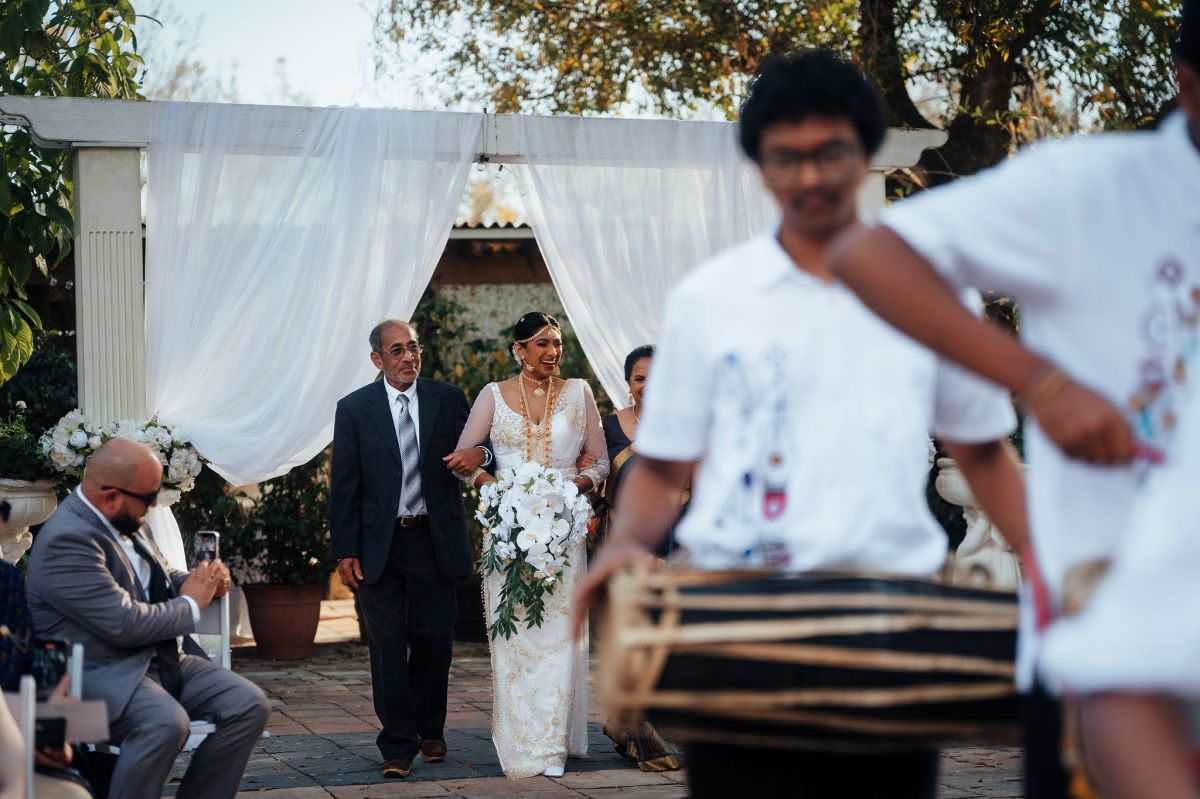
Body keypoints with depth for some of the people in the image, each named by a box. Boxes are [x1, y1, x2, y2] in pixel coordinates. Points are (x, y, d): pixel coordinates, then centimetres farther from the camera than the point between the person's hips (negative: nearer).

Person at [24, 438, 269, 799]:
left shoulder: (121, 521, 9)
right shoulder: (67, 540, -20)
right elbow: (124, 624, -25)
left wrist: (197, 580, 4)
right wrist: (190, 603, -8)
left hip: (161, 658, 9)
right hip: (98, 674, -9)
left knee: (249, 704, -9)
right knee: (165, 722, -36)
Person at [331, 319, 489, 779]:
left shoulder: (448, 400, 4)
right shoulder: (354, 409, 0)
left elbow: (474, 449, 6)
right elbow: (344, 486, 0)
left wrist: (479, 454, -20)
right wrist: (345, 551, -6)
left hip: (434, 539, 1)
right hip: (379, 546, -1)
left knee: (434, 641, 6)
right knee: (388, 646, -1)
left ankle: (430, 730, 27)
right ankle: (398, 745, 6)